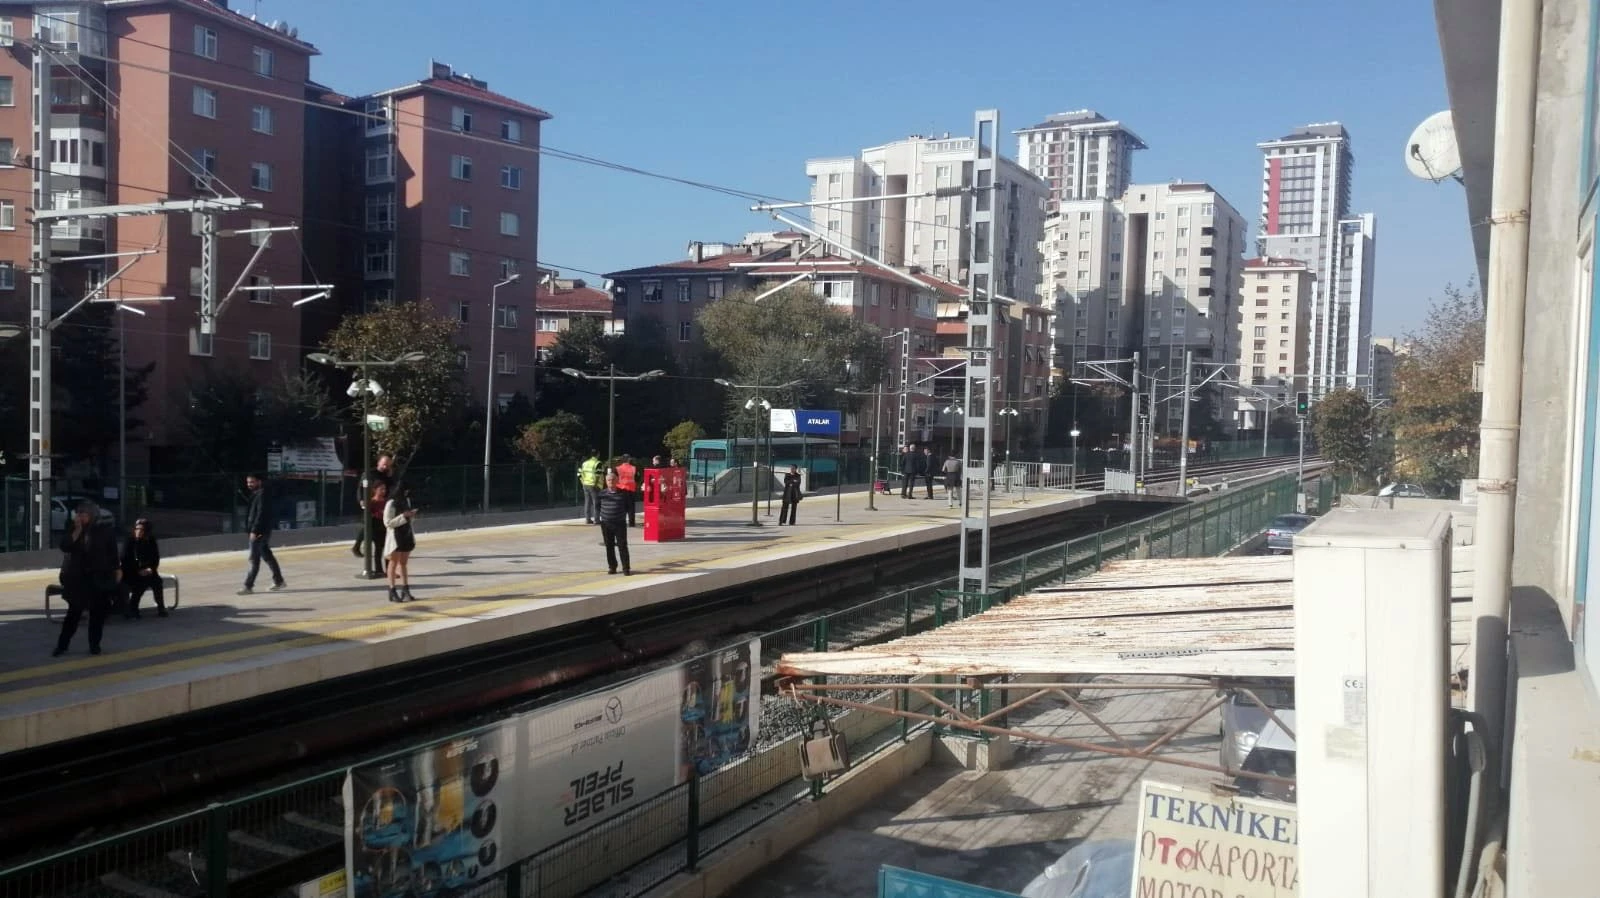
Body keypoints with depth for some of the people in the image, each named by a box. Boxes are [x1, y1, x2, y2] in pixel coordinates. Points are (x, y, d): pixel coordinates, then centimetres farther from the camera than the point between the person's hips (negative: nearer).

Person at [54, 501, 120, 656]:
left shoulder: (106, 531, -1)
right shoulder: (74, 530, 5)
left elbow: (113, 552, 3)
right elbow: (65, 547, -10)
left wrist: (117, 570, -1)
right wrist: (77, 530, -15)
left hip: (100, 577, -1)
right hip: (78, 578, 1)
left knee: (98, 612, 2)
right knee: (74, 611, 0)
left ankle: (94, 645, 13)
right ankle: (62, 645, 9)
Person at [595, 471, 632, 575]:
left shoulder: (623, 493, -1)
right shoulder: (602, 493, 3)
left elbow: (629, 506, 8)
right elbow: (598, 505, 16)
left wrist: (623, 514, 1)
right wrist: (602, 514, 8)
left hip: (620, 523, -2)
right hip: (606, 524, 2)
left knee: (622, 546, -3)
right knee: (609, 546, 8)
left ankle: (626, 568, 1)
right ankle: (612, 567, 19)